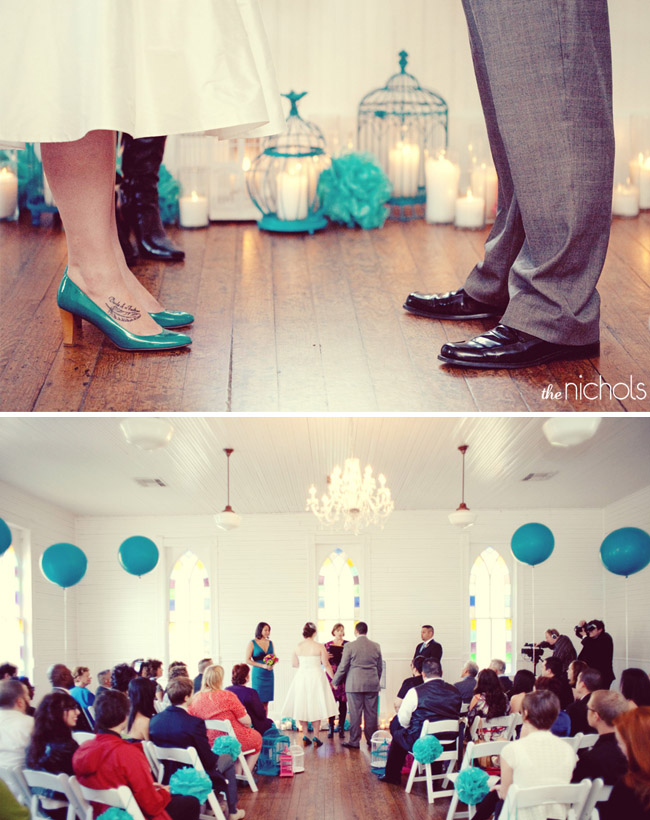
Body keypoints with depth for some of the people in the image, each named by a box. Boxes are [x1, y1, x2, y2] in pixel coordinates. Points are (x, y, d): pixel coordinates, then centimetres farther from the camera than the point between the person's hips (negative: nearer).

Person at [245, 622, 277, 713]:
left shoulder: (270, 643, 11)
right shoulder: (252, 643, -3)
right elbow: (248, 660, -7)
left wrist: (272, 664, -5)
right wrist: (263, 665, -15)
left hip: (269, 674, 4)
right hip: (258, 674, -4)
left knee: (266, 702, 4)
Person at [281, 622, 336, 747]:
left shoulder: (298, 647, -1)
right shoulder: (319, 647, -8)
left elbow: (294, 664, 8)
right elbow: (326, 665, -5)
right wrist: (333, 678, 8)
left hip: (301, 676, 2)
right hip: (316, 676, -2)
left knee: (302, 707, 11)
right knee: (316, 707, 5)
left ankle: (305, 736, 10)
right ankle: (316, 737, 4)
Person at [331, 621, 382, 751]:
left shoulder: (350, 646, -7)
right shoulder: (376, 646, 6)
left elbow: (343, 667, -4)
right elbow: (380, 667, 13)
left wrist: (335, 682, 9)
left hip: (354, 685, -3)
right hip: (372, 685, 3)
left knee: (355, 714, 1)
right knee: (371, 713, 8)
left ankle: (354, 741, 3)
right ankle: (372, 740, 13)